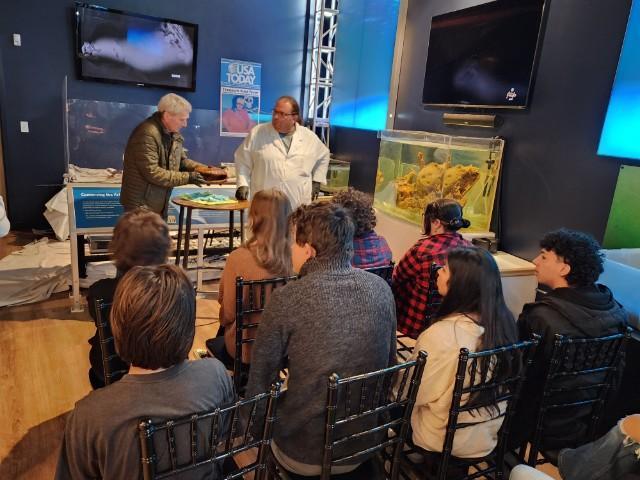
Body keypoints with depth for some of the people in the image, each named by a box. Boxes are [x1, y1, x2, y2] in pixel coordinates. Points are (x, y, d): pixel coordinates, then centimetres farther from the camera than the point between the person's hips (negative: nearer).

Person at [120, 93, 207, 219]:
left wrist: (202, 169, -3)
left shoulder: (174, 134, 7)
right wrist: (187, 177, -24)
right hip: (141, 204, -9)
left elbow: (182, 160, 17)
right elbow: (152, 172, -27)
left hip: (160, 204, 9)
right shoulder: (147, 134, -23)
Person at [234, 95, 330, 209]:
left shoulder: (309, 137, 5)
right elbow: (242, 159, 8)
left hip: (299, 205, 2)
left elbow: (323, 155, 22)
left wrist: (317, 180, 15)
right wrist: (243, 184, -2)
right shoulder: (257, 133, 0)